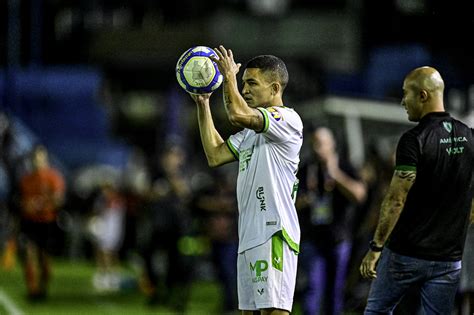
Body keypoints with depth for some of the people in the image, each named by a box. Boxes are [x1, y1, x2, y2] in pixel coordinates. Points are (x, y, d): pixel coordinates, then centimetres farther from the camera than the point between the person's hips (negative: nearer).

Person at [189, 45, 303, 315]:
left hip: (275, 234, -10)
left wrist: (229, 76, -8)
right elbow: (215, 155, 21)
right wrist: (203, 105, 18)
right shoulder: (252, 129, 23)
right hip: (250, 234, 10)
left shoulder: (288, 119, -8)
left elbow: (238, 115, -23)